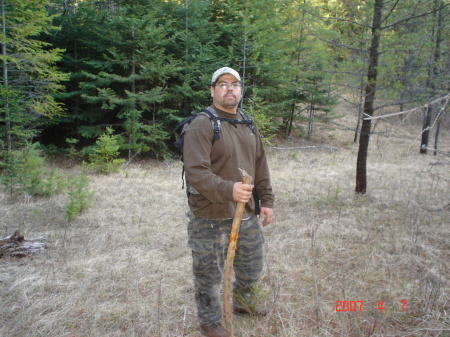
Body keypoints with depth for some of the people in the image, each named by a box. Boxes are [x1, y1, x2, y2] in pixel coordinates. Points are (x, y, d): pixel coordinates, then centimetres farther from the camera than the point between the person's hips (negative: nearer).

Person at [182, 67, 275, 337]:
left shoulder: (249, 126, 10)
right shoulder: (202, 126, -15)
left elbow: (261, 167, 15)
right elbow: (196, 172, -25)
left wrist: (267, 201, 11)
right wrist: (228, 190, -37)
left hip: (248, 215, 7)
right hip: (211, 220, -7)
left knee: (252, 271, 24)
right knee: (210, 276, 11)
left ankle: (244, 304, 53)